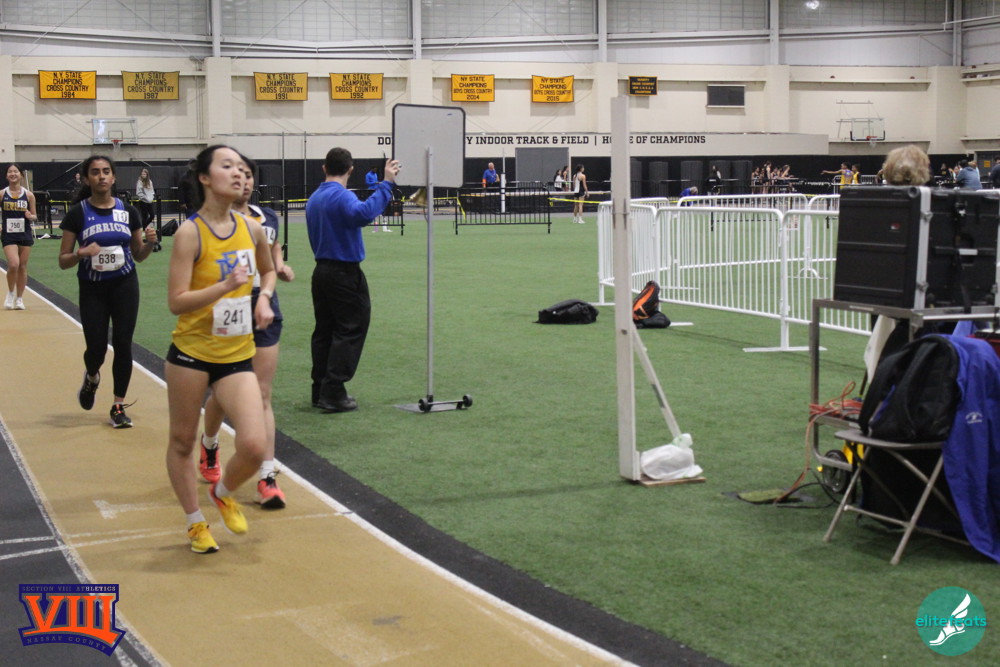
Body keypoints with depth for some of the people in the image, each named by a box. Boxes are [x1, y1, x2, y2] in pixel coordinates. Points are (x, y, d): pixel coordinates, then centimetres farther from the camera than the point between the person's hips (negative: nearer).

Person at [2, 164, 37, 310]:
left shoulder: (29, 195, 0)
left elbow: (34, 217, 5)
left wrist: (30, 216, -16)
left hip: (25, 234, 1)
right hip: (8, 235, -1)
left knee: (22, 267, 7)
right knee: (13, 264, -17)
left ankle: (19, 298, 20)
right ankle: (10, 293, 8)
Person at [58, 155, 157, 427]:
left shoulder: (128, 211, 2)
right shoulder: (77, 213, -6)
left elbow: (139, 255, 9)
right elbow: (63, 261, -4)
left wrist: (150, 242, -11)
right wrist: (81, 254, -24)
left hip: (124, 286, 1)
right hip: (92, 289, -1)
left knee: (123, 345, -2)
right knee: (96, 348, -1)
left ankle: (118, 407, 11)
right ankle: (91, 378, 36)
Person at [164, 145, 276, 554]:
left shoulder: (251, 228, 2)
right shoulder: (190, 233, -12)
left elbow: (267, 269, 24)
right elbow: (176, 302, -17)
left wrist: (264, 297, 5)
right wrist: (226, 286, -28)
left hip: (237, 356, 3)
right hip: (191, 353, -3)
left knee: (254, 446, -11)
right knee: (182, 442, 10)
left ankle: (223, 492, 22)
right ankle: (195, 523, 32)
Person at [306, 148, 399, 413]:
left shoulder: (313, 199, 11)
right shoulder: (342, 196, -15)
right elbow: (363, 213, -37)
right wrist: (386, 183, -37)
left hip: (321, 270, 8)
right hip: (344, 273, -8)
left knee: (324, 331, 12)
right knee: (349, 331, -2)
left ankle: (320, 391, 15)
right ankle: (333, 393, -6)